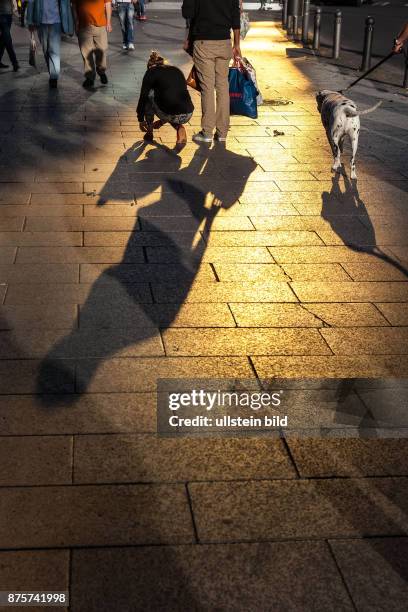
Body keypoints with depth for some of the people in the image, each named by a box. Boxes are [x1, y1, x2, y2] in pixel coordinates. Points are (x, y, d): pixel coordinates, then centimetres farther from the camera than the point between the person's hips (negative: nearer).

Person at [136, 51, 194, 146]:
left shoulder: (151, 72, 10)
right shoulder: (176, 70, 25)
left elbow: (143, 97, 14)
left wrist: (141, 120, 29)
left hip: (170, 115, -4)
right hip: (187, 116, 4)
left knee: (149, 94, 23)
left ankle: (149, 132, 26)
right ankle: (179, 127, 10)